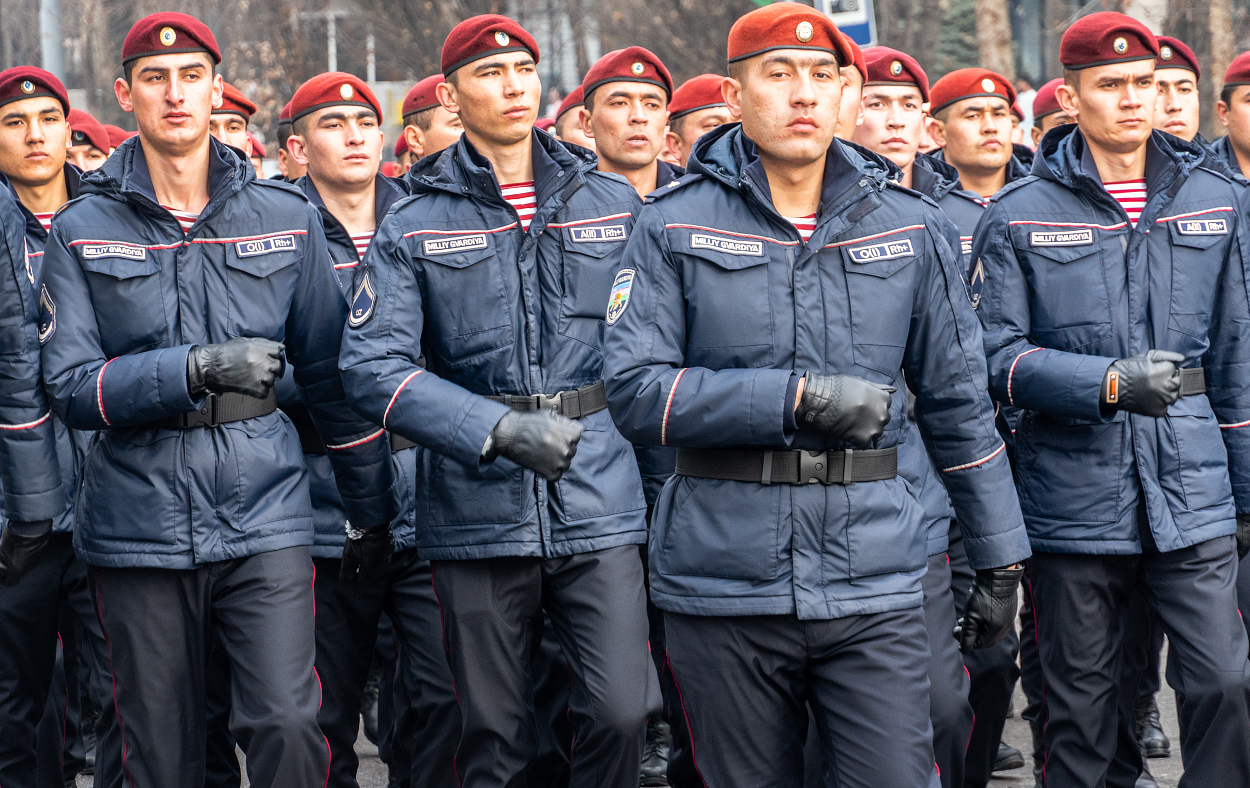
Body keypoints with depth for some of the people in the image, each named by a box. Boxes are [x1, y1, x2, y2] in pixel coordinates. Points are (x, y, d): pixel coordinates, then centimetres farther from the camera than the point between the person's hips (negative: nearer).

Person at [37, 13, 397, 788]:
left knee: (287, 722, -14)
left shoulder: (287, 218, 6)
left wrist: (373, 511, 12)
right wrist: (195, 368, -19)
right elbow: (71, 385, -5)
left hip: (263, 512, 0)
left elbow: (333, 370, 10)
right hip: (139, 521, 0)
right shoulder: (83, 231, 3)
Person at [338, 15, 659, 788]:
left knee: (622, 712, -12)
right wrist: (498, 429, -17)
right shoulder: (414, 227, 3)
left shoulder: (614, 202, 8)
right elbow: (373, 366, -7)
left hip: (598, 499, 0)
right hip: (479, 512, 0)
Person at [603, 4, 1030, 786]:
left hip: (873, 585, 1)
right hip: (723, 584, -1)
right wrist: (796, 397, -18)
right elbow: (635, 389, -10)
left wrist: (1001, 556, 10)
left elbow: (960, 403, 12)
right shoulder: (674, 227, 1)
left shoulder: (913, 228, 8)